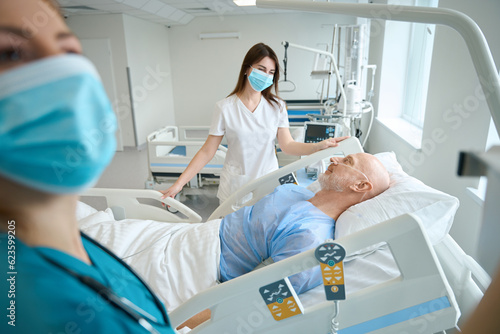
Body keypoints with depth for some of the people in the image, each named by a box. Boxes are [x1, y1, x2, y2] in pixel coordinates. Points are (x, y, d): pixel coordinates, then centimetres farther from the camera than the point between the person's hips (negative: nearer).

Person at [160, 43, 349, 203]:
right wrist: (179, 184, -12)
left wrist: (321, 146, -23)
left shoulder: (277, 107, 0)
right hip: (235, 187, -1)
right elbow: (207, 152, -6)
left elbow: (287, 146, -6)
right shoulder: (225, 107, -7)